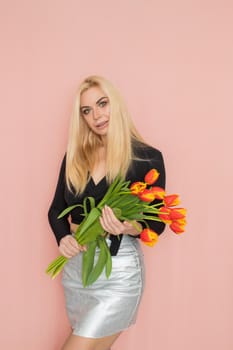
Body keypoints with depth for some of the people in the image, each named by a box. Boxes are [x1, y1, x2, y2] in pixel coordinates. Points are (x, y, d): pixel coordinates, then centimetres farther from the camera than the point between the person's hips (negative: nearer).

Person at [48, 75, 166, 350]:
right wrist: (63, 237, -13)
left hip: (119, 270, -5)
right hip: (76, 267, 5)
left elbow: (156, 224, -5)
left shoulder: (147, 158, -9)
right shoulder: (75, 155, 4)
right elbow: (56, 209, 7)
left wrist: (130, 227, -26)